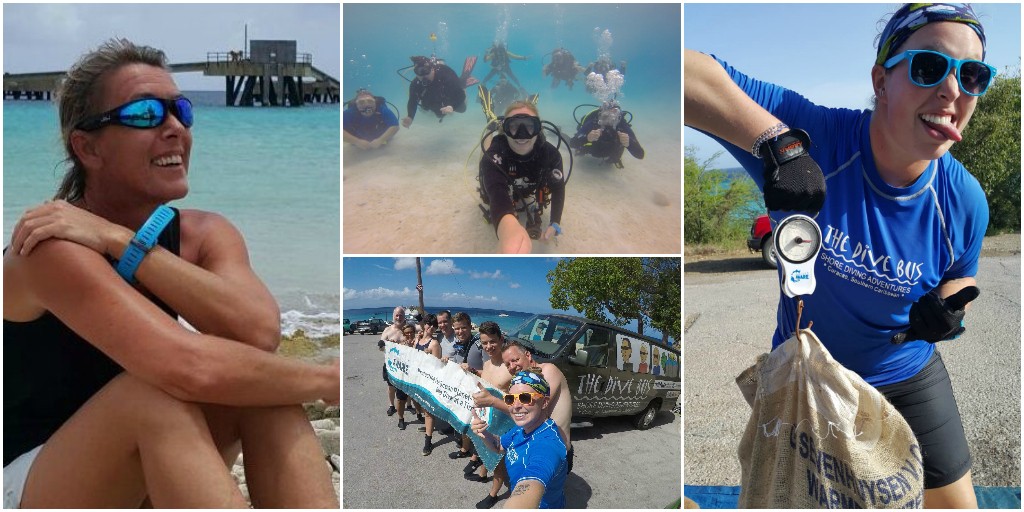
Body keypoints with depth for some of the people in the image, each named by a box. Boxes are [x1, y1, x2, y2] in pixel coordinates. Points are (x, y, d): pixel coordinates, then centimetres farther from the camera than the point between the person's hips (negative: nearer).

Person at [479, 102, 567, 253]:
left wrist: (555, 224, -27)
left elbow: (558, 187, -17)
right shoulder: (494, 154, -49)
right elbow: (496, 191, -70)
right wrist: (507, 226, -93)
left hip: (528, 193, 1)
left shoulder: (550, 154, -37)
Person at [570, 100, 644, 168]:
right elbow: (572, 144, -49)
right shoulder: (592, 123, -43)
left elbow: (640, 155, -45)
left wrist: (629, 143, -67)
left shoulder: (623, 126, -40)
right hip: (592, 150, 0)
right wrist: (587, 138, -70)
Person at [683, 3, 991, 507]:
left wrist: (946, 309, -19)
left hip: (907, 378, 2)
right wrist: (778, 140, -51)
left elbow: (961, 277, 5)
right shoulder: (815, 137, -30)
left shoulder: (966, 202, -18)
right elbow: (685, 71, -39)